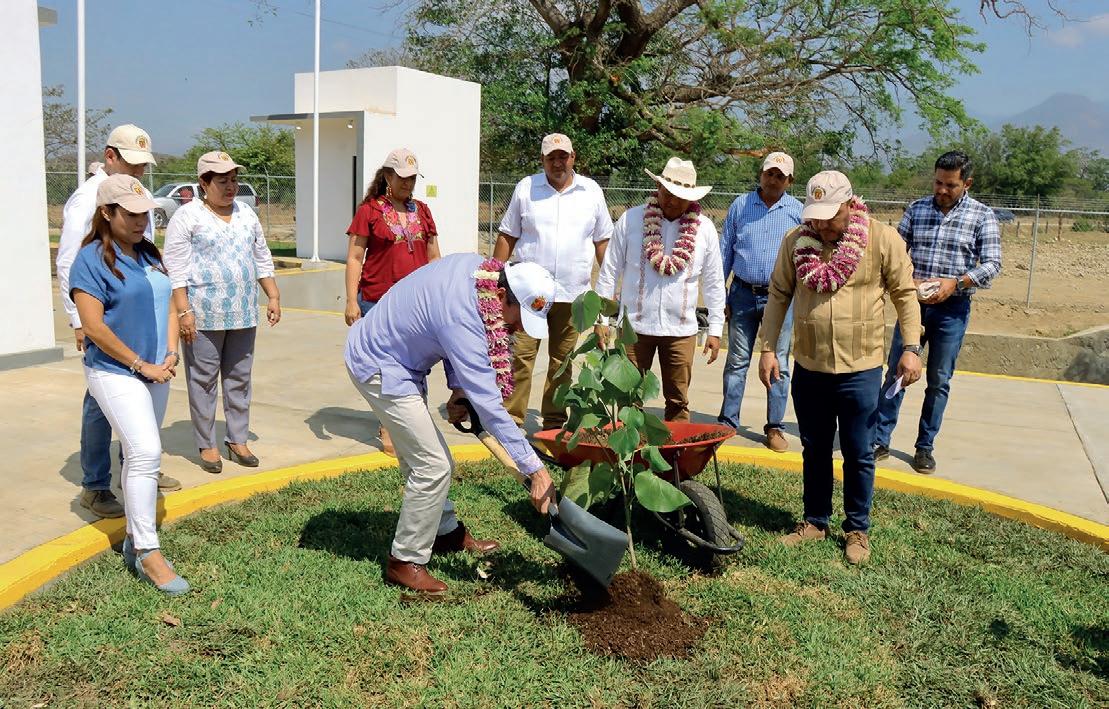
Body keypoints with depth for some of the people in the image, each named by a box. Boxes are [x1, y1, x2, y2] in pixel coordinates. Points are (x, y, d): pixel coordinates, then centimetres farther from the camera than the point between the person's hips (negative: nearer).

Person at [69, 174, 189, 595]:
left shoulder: (148, 254, 10)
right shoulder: (91, 259, -12)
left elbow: (166, 306, 15)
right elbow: (94, 327, -17)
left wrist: (170, 353, -2)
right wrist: (142, 366, -15)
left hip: (154, 372, 7)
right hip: (115, 373, -7)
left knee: (140, 454, 14)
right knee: (146, 452, -16)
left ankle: (135, 538, 26)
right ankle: (148, 553, -9)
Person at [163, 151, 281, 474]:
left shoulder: (246, 214, 13)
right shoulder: (187, 216, -4)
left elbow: (262, 259, 19)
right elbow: (176, 269, -9)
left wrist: (273, 296, 11)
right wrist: (184, 311, -15)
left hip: (243, 314, 5)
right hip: (204, 316, -5)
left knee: (239, 379, 10)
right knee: (203, 380, 2)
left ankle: (238, 441, 20)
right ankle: (207, 445, 12)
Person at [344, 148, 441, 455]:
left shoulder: (421, 211, 14)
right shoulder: (369, 211, 0)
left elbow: (434, 257, 18)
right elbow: (354, 258, -2)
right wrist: (352, 301, -9)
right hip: (378, 302, -4)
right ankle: (388, 427, 15)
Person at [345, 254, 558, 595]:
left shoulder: (476, 266, -9)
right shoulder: (462, 320, -35)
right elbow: (488, 404, -36)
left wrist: (458, 387, -2)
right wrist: (534, 470, -34)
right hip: (379, 370, -9)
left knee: (422, 455, 20)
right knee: (434, 467, -10)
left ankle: (447, 532, 36)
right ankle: (405, 562, 4)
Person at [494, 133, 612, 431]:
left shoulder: (591, 191, 8)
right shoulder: (526, 188, 6)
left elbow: (603, 241, 12)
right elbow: (507, 237, 7)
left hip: (572, 294, 1)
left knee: (562, 361, 8)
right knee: (521, 356, -5)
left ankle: (554, 423, 18)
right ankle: (512, 421, 1)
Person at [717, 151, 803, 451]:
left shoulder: (798, 211, 3)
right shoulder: (740, 205, 5)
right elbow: (725, 251, 7)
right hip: (743, 294, 1)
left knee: (779, 365, 5)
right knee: (737, 362, 7)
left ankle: (774, 427, 15)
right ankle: (727, 422, 15)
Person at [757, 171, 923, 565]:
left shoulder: (882, 240, -7)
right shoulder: (795, 241, -1)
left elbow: (905, 294, -1)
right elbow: (779, 295, 5)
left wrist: (911, 347, -7)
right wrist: (767, 348, 2)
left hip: (860, 370, -2)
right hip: (808, 368, 3)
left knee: (858, 455, 8)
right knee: (815, 451, 15)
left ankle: (858, 530, 25)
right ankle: (815, 522, 30)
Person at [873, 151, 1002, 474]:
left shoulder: (982, 216, -3)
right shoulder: (916, 209, 4)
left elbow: (991, 264, -8)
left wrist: (955, 282, -23)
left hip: (952, 309, -2)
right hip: (913, 302, 2)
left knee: (939, 381, 8)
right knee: (896, 372, 3)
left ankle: (925, 447, 20)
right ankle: (880, 441, 11)